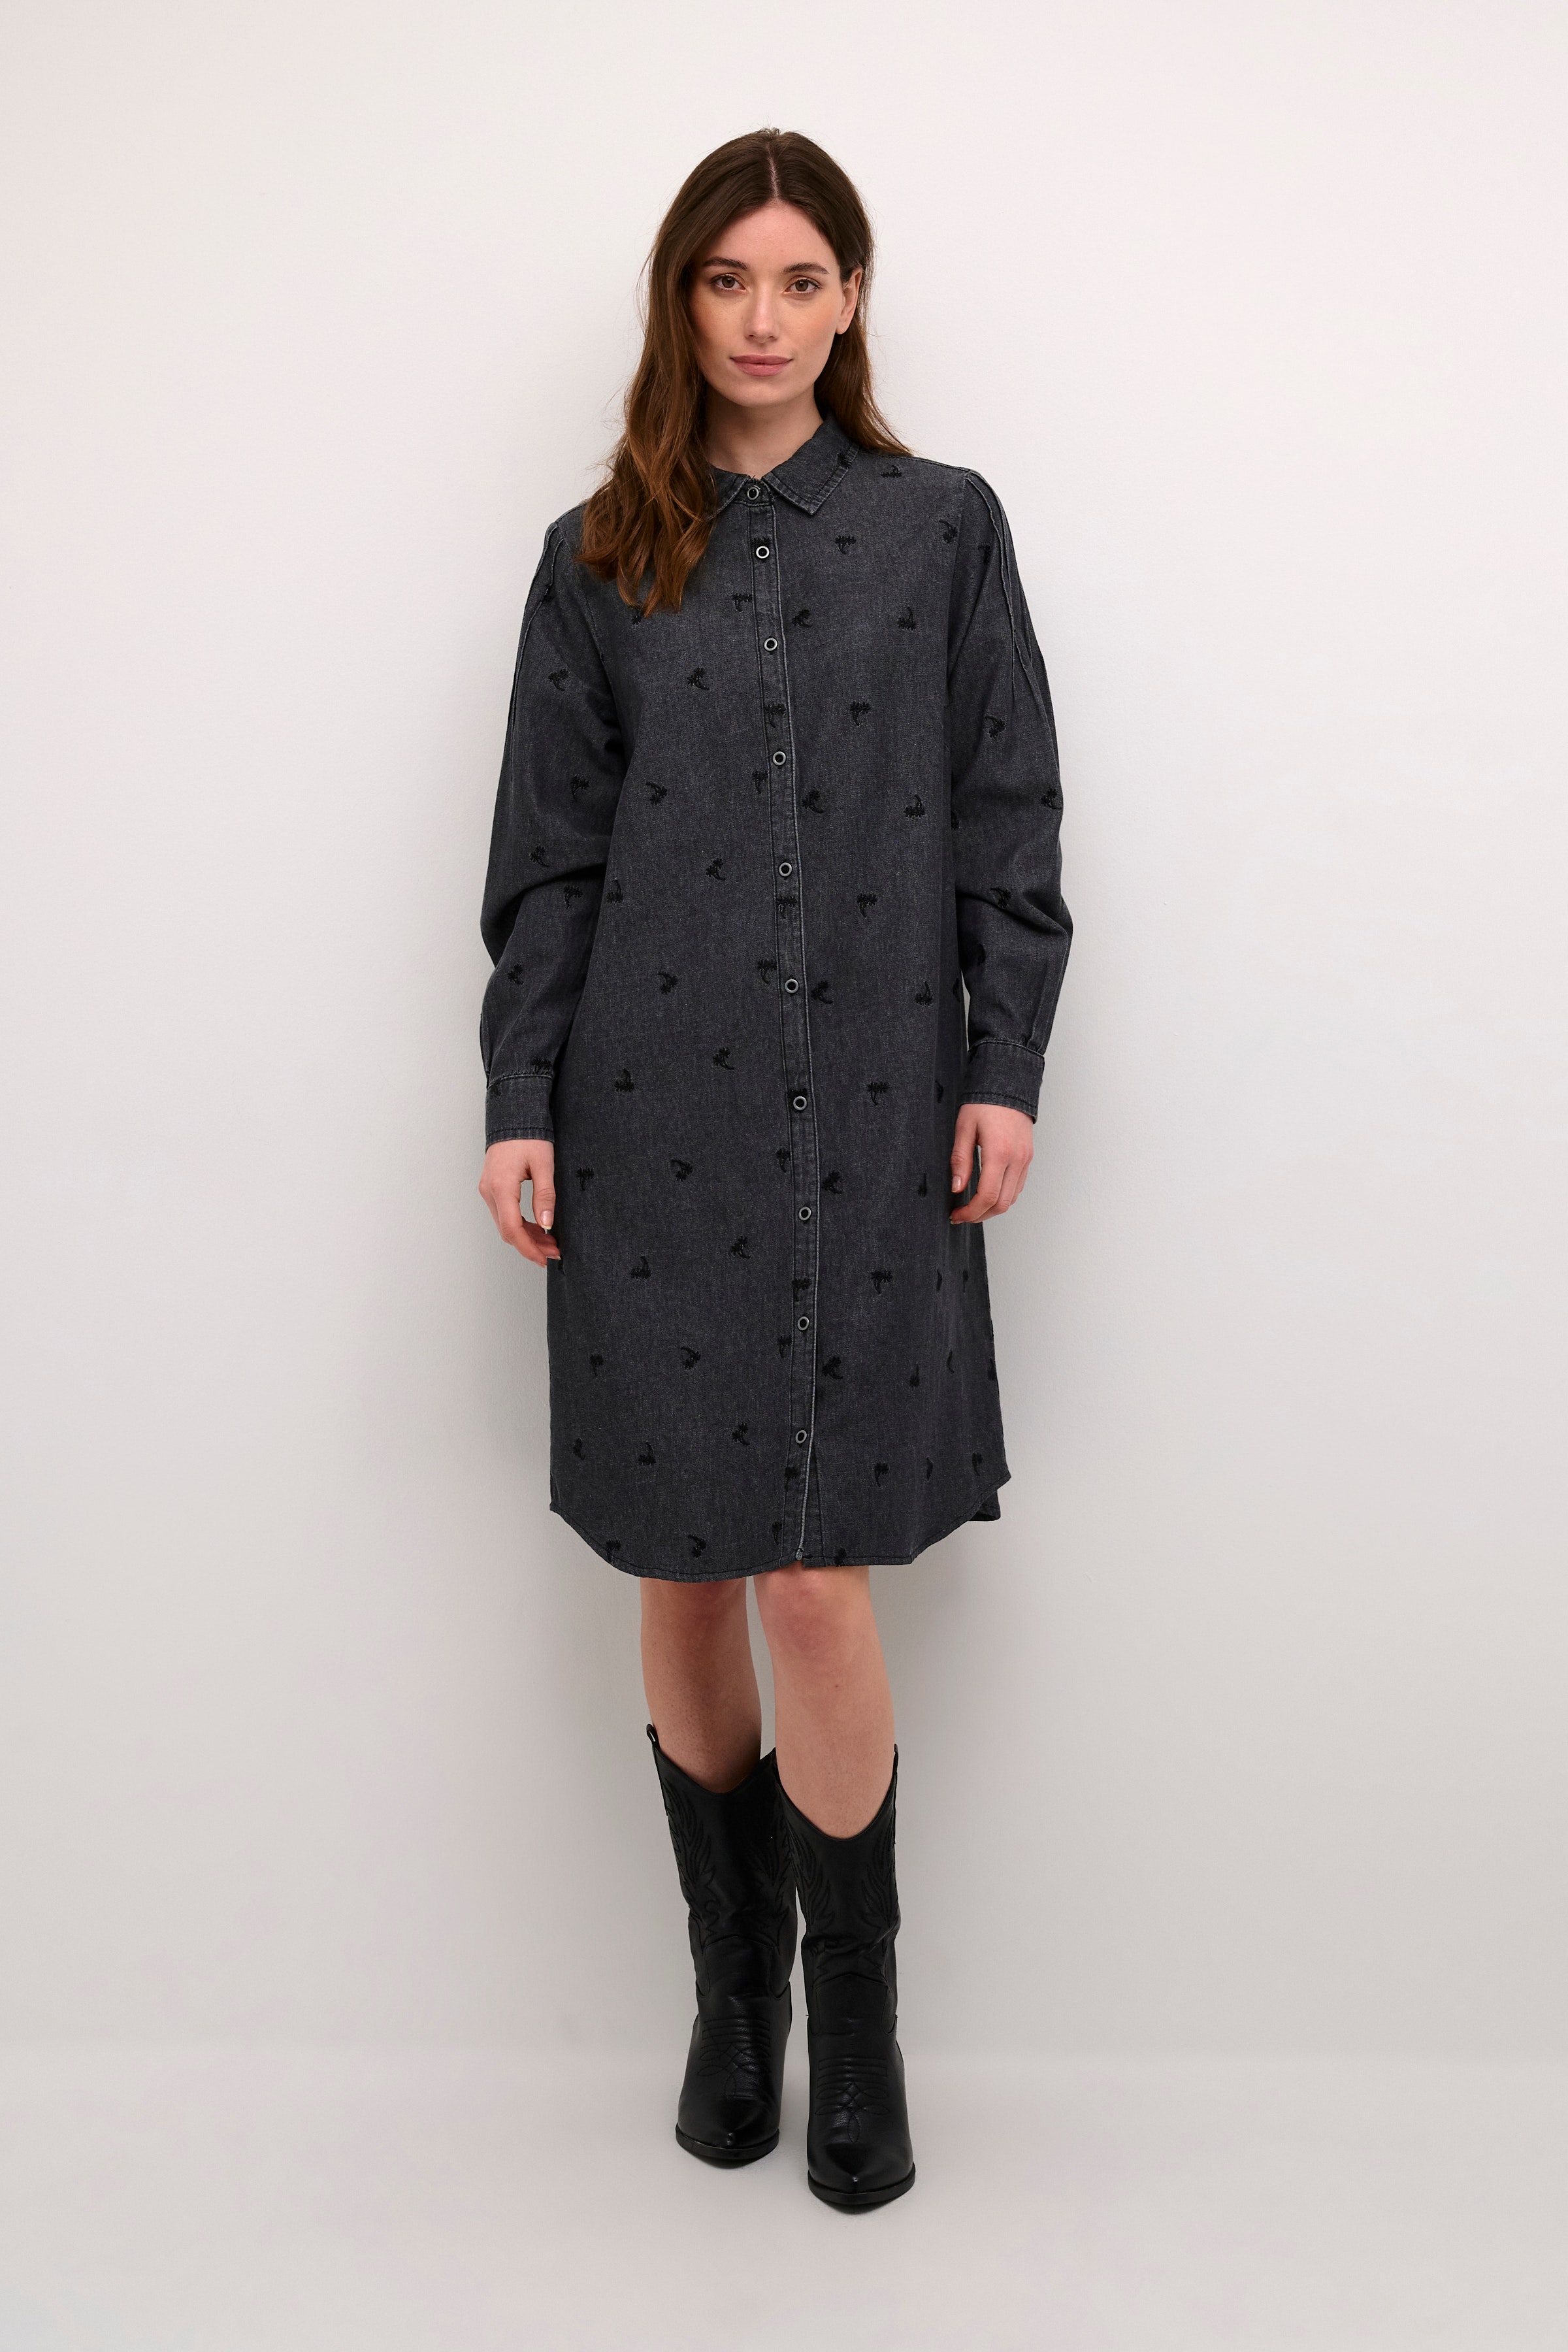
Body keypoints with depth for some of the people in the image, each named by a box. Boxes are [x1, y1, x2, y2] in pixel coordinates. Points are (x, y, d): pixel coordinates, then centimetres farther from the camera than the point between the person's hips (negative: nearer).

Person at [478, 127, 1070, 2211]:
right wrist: (520, 1104, 1)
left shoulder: (944, 528, 8)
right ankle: (731, 1977, 26)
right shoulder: (599, 560, 9)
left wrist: (1006, 1068, -1)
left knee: (819, 1576, -6)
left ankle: (858, 2014, 15)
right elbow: (546, 856, 7)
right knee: (682, 1571, 7)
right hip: (654, 1115, 2)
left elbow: (1007, 826, 7)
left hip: (870, 1118, -1)